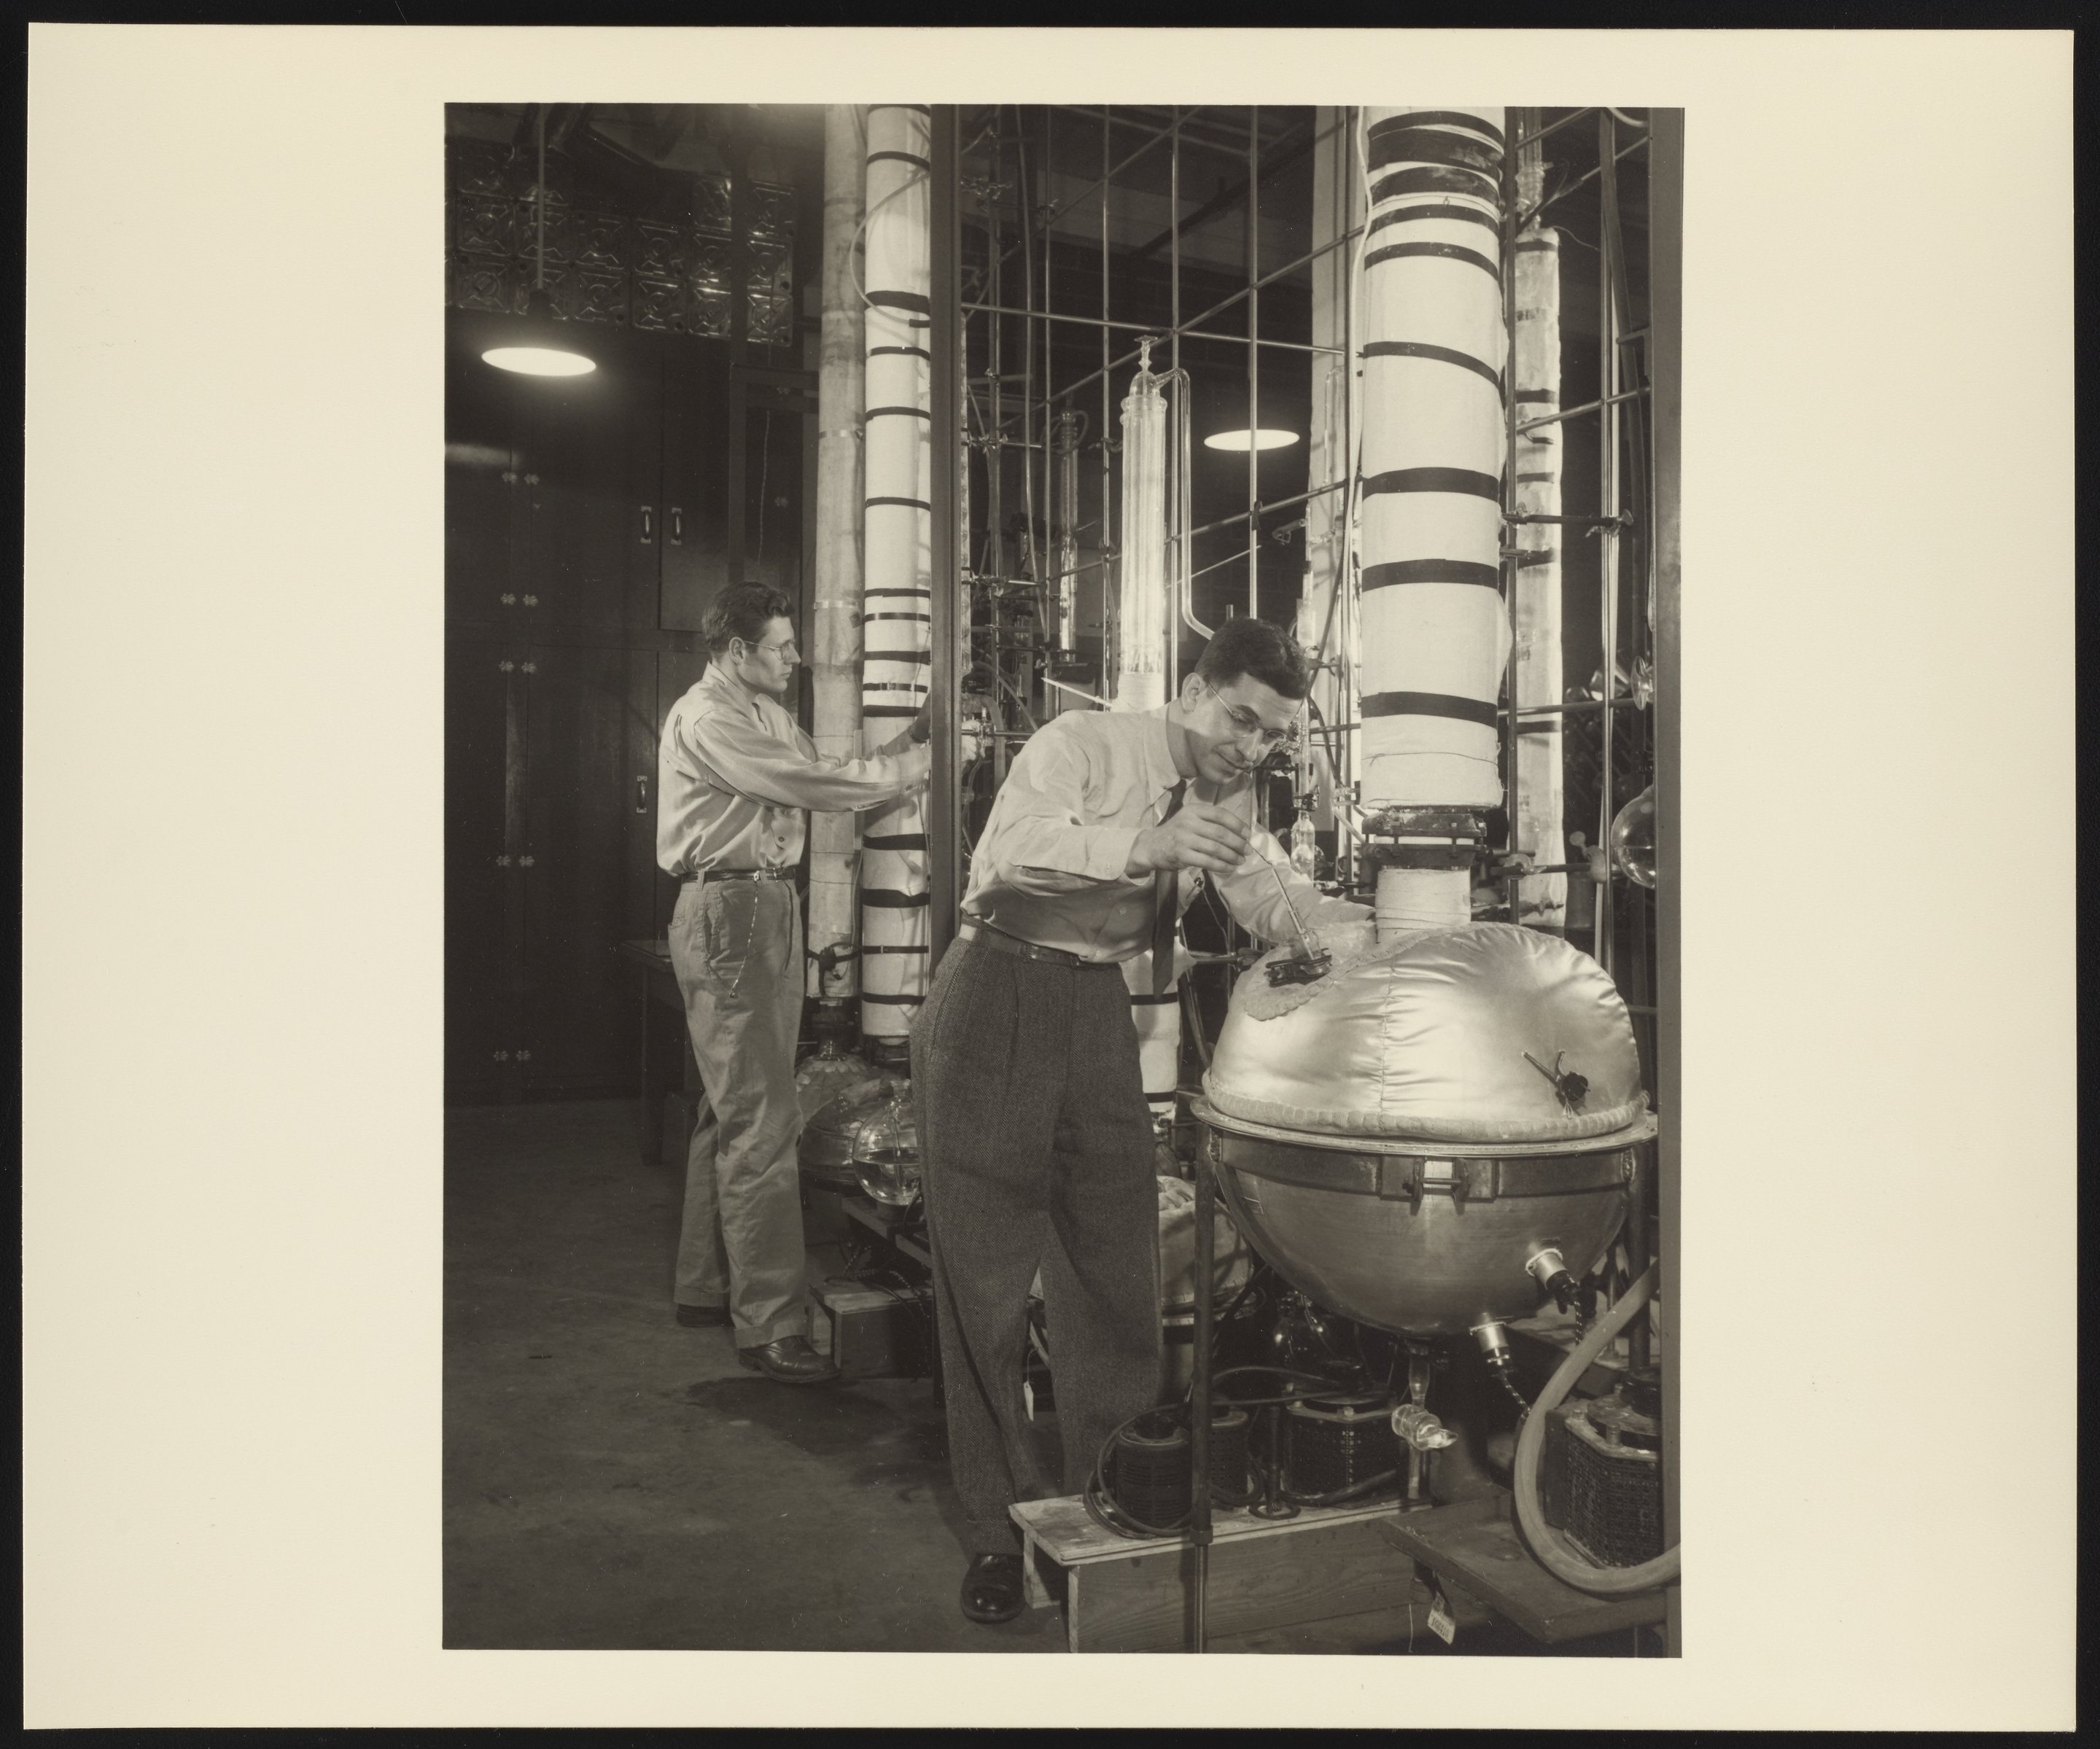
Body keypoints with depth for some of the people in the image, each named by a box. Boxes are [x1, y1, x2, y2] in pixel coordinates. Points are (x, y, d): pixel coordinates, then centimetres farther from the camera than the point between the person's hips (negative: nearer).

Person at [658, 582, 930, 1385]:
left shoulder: (764, 714, 19)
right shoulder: (706, 719, -13)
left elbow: (821, 781, 13)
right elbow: (813, 784, -19)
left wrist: (913, 738, 1)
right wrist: (922, 761, -13)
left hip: (767, 908, 10)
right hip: (728, 912, -10)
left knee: (733, 1107, 16)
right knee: (761, 1122, -11)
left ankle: (706, 1285, 29)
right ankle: (769, 1326, -6)